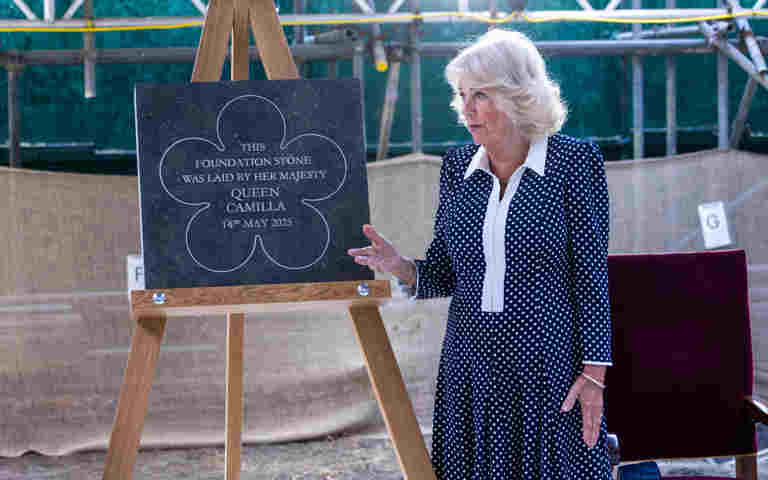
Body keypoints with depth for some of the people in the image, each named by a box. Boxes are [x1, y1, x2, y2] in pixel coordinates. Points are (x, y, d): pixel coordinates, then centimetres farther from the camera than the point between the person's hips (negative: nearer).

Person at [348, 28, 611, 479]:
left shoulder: (574, 160, -6)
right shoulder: (458, 166, 7)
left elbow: (591, 273, -7)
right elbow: (445, 274, 11)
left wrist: (594, 373, -11)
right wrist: (400, 267, -10)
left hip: (550, 368, -4)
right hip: (471, 368, 4)